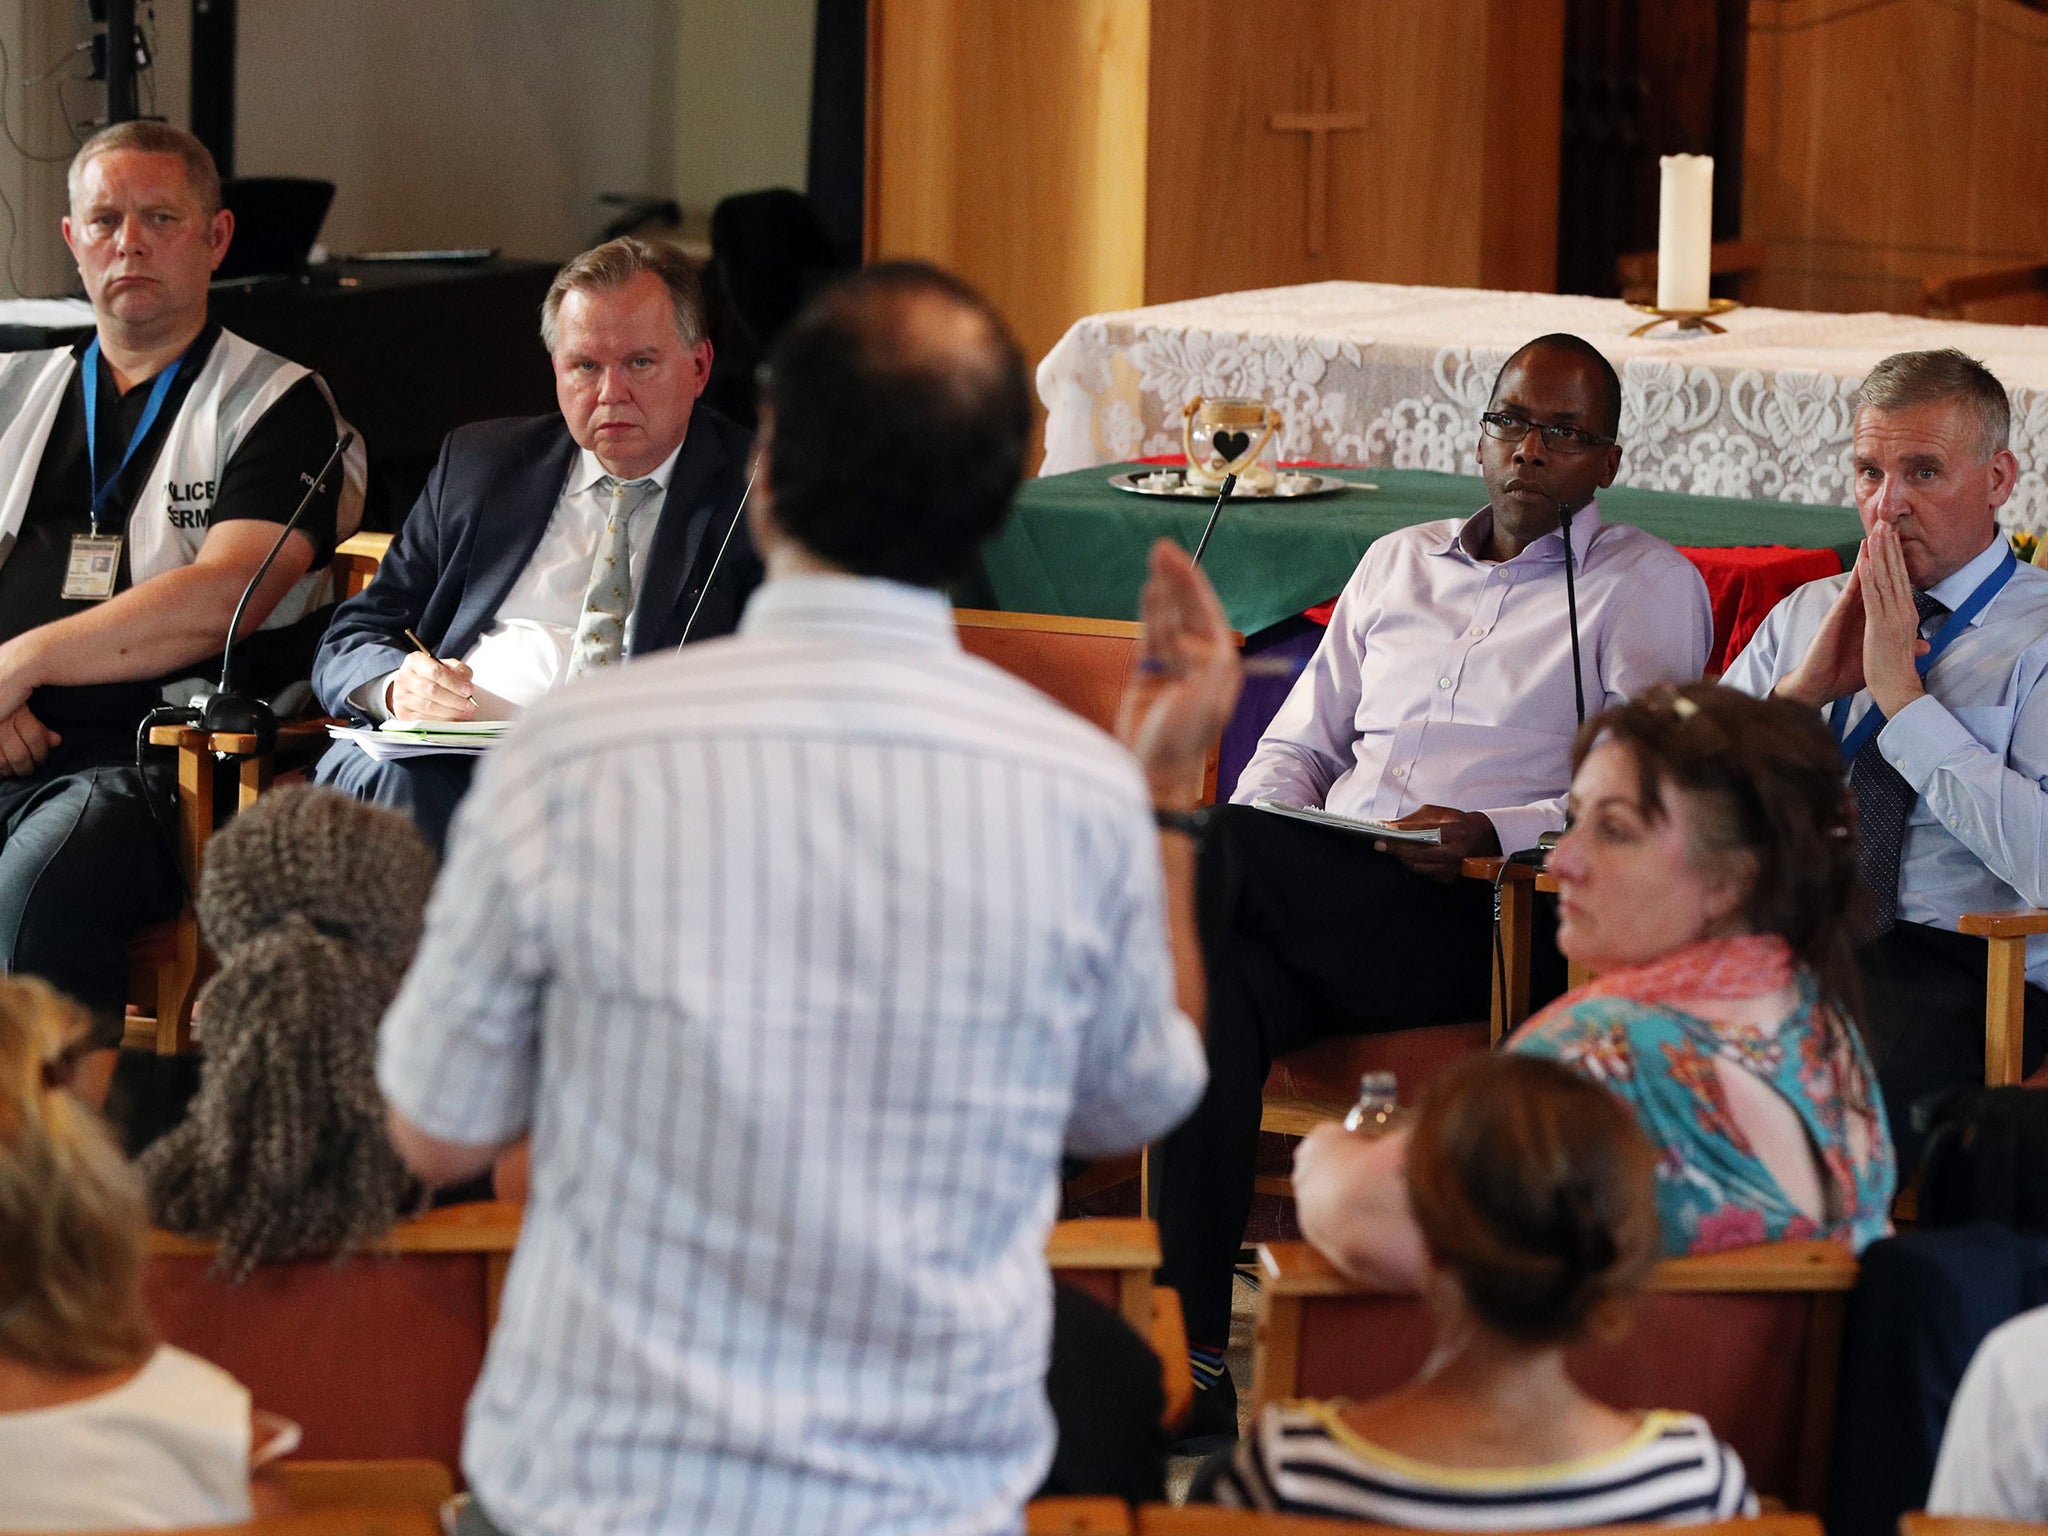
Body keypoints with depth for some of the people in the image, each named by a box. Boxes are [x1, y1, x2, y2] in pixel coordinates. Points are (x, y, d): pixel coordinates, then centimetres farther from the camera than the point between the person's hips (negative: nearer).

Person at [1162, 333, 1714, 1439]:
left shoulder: (1648, 588, 10)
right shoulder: (1396, 564, 26)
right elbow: (1297, 746, 25)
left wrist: (1495, 835, -18)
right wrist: (1248, 843, 2)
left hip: (1493, 925, -5)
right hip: (1328, 914, 5)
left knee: (1223, 851, -30)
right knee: (1218, 982, -32)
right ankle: (1191, 1349, -35)